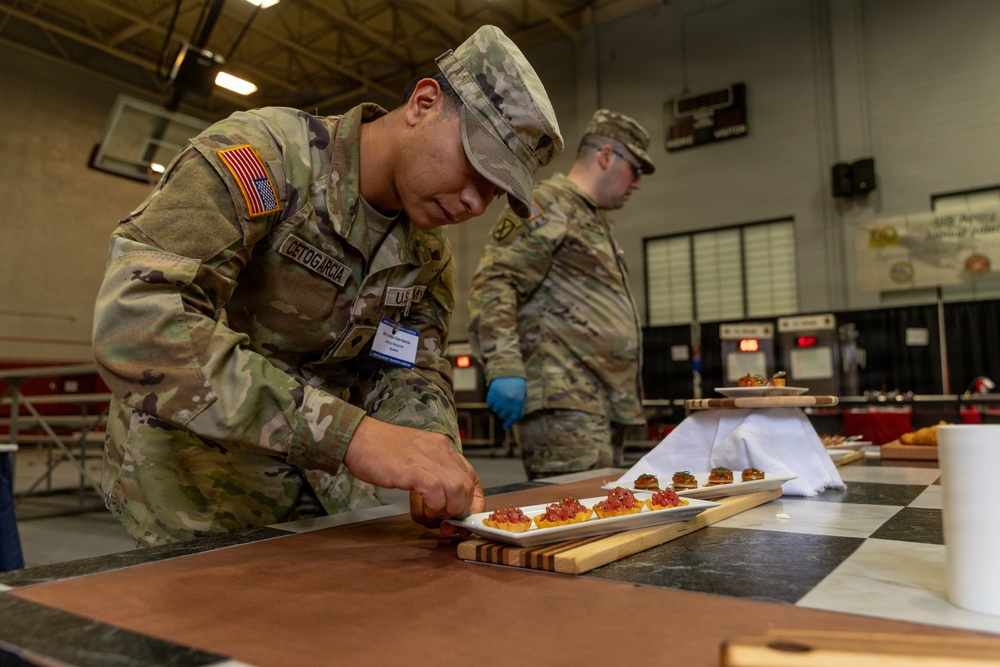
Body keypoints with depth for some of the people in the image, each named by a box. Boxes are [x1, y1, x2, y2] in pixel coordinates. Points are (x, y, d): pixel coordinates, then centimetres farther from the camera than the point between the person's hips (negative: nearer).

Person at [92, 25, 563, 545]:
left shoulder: (428, 250, 1)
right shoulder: (259, 155, -22)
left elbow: (410, 372, -1)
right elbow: (133, 323, -35)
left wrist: (437, 462, -24)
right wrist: (347, 432, -42)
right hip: (200, 474, -5)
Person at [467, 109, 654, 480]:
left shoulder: (597, 222, 27)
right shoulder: (547, 204, -4)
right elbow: (492, 285, -15)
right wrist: (504, 368, -26)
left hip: (605, 405, 10)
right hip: (565, 403, -10)